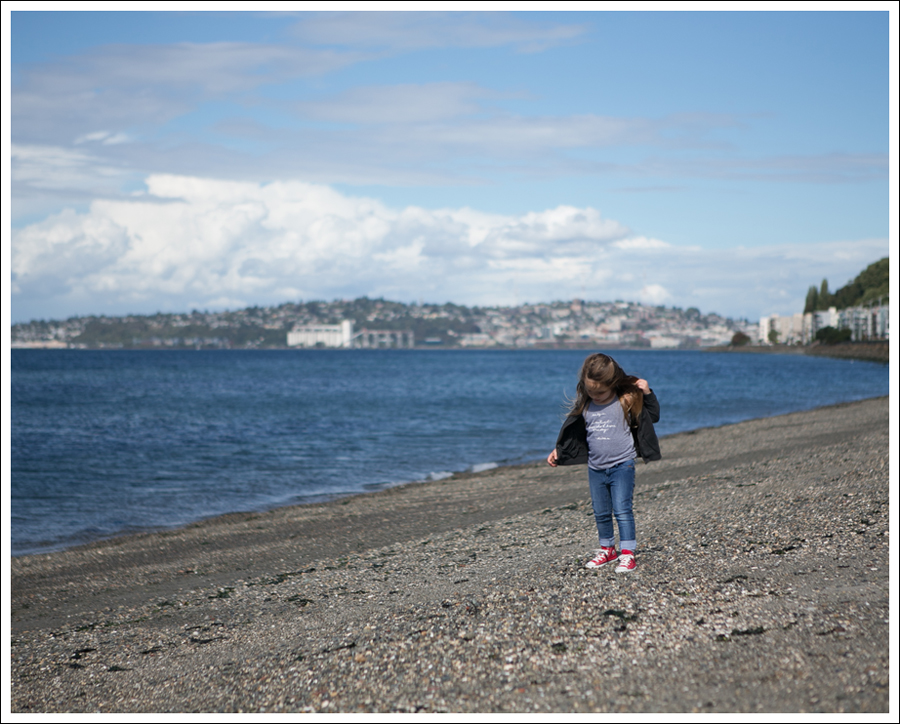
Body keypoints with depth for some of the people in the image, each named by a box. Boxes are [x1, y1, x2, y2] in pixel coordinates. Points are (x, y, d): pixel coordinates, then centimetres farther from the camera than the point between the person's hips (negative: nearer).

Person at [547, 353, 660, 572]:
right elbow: (573, 431, 15)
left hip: (621, 466, -5)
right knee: (601, 513, 13)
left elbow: (653, 416, -3)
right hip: (596, 469, 5)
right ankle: (607, 549, 28)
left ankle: (627, 553, -5)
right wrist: (557, 451, 15)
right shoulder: (584, 406, 1)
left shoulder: (626, 403, -9)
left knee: (622, 510, -10)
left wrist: (647, 394, -16)